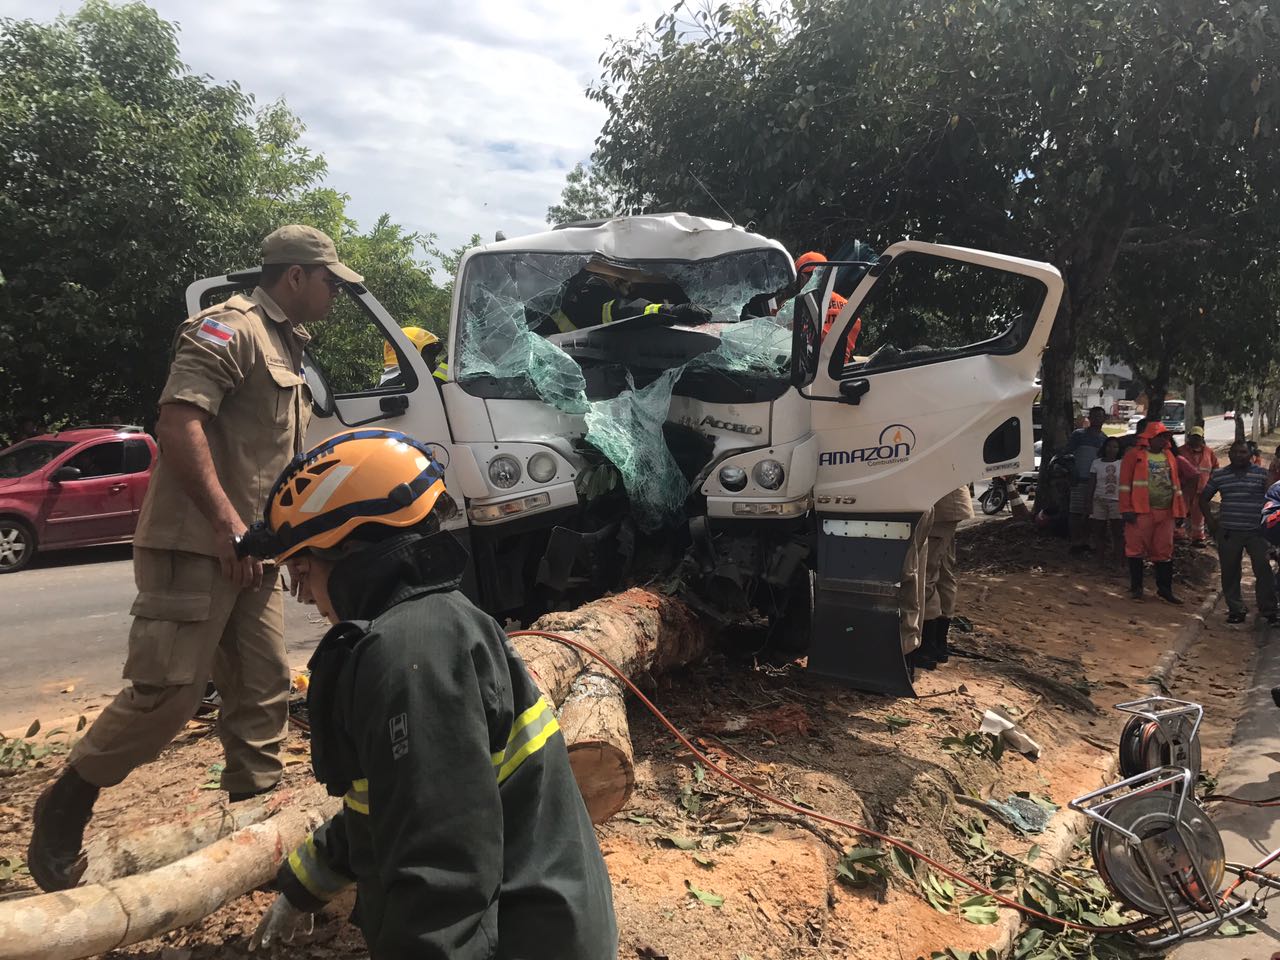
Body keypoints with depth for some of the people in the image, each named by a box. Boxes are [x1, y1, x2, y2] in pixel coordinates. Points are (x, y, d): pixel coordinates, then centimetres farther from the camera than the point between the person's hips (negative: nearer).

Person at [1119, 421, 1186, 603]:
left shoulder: (1169, 457, 15)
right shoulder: (1135, 455, -3)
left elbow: (1175, 483, 18)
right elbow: (1125, 483, -7)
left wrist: (1179, 510, 13)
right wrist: (1127, 509, -13)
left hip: (1165, 512, 5)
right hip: (1141, 512, -5)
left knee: (1164, 552, 9)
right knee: (1137, 549, 1)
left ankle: (1164, 589, 17)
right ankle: (1136, 587, 12)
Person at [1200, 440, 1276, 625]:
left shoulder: (1262, 473, 2)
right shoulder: (1219, 475, 8)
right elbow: (1203, 498, 15)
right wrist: (1210, 520, 6)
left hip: (1257, 532, -2)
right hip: (1228, 532, 2)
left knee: (1264, 571, -4)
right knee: (1230, 573, 5)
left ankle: (1268, 610, 6)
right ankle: (1235, 610, 15)